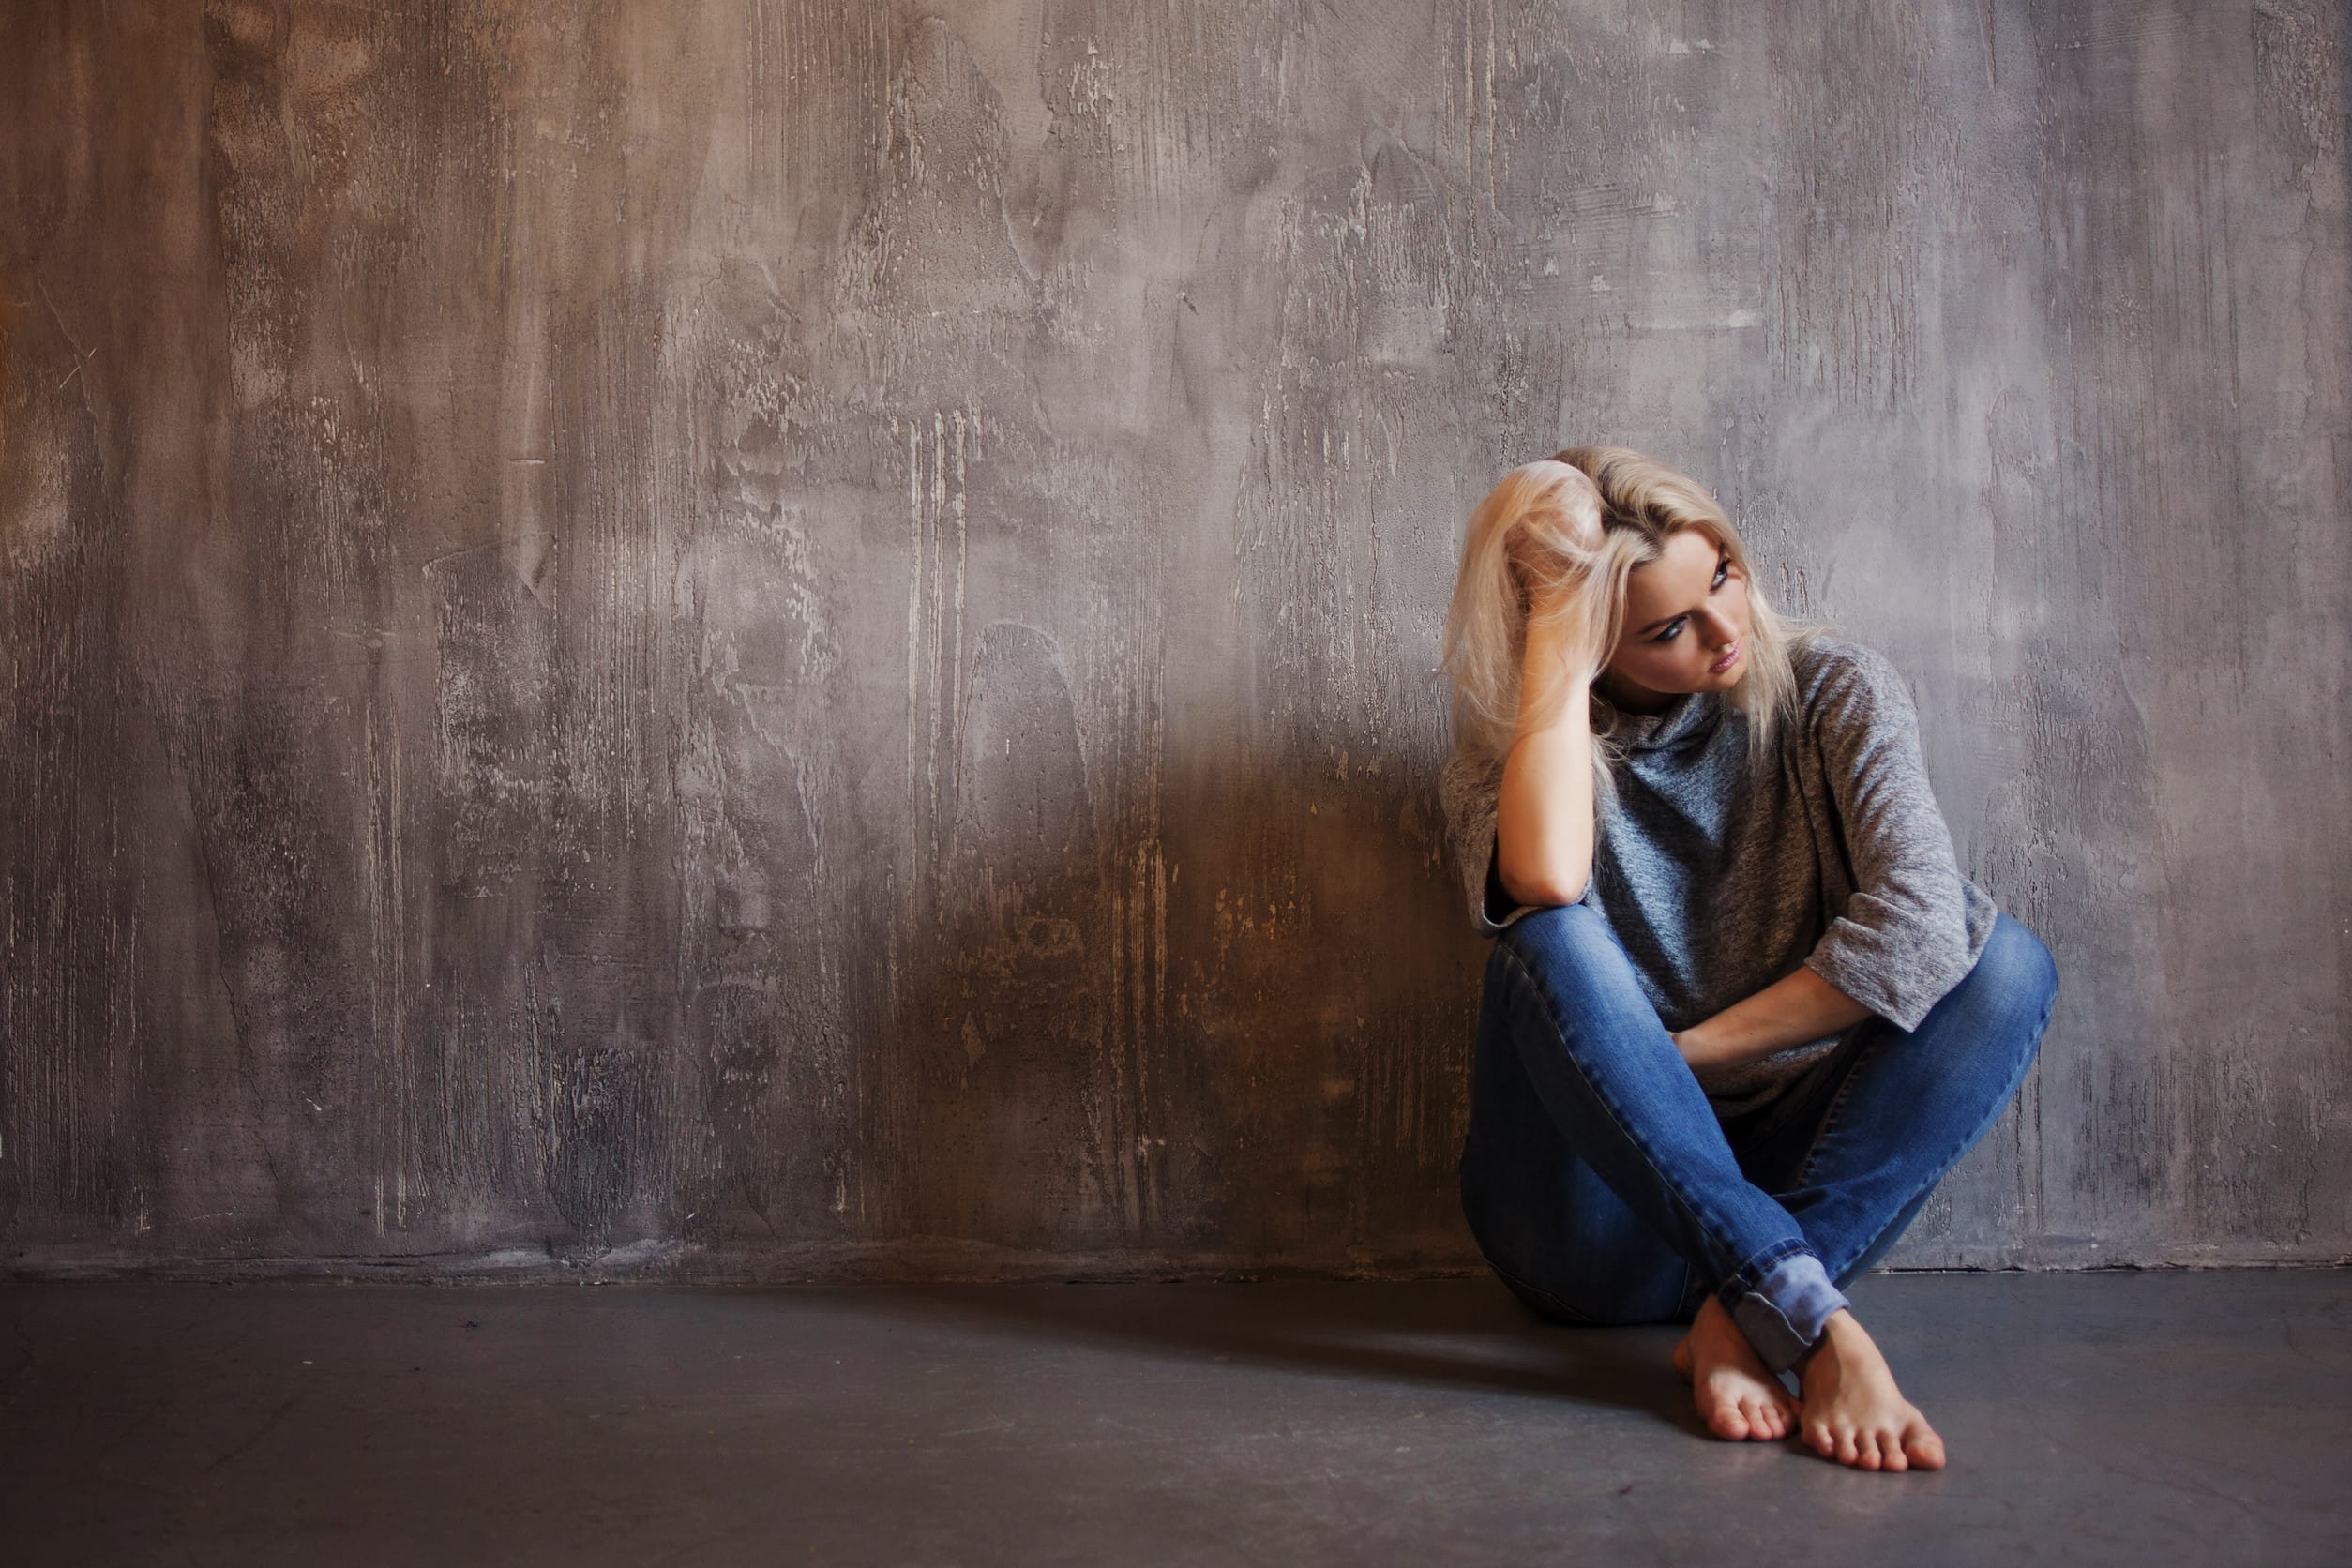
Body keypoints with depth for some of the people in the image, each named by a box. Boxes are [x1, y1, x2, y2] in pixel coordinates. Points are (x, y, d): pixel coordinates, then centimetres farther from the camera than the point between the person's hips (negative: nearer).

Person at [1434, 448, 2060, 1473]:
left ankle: (1738, 1315, -31)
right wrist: (1552, 635, -20)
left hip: (1781, 1174, 2)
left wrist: (1679, 1054, -15)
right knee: (1552, 939, -29)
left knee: (2006, 961, -20)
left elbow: (1917, 921, -17)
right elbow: (1543, 881, -27)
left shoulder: (1833, 692, 1)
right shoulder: (1515, 744, -1)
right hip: (1601, 1218, -1)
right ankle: (1814, 1325, -37)